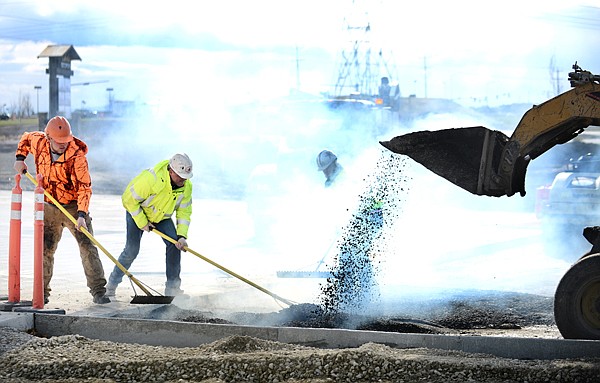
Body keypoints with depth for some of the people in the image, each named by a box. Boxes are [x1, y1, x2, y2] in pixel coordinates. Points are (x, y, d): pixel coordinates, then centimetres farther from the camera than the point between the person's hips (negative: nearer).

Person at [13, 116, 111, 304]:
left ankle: (98, 291, -6)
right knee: (45, 249, 5)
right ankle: (42, 291, 15)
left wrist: (81, 215, -32)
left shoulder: (77, 156, -22)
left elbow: (84, 187, -23)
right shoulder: (39, 142, -8)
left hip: (74, 206, -4)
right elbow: (26, 138, 17)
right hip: (49, 207, 4)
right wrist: (20, 158, 4)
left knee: (88, 247, -8)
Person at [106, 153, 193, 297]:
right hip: (137, 211, -5)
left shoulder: (186, 186, -19)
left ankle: (172, 287, -5)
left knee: (174, 244, -13)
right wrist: (142, 223, -22)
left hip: (162, 216, 5)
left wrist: (182, 235, -24)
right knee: (132, 250, -12)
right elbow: (129, 199, -28)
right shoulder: (152, 179, -38)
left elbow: (184, 212, -10)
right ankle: (111, 286, 6)